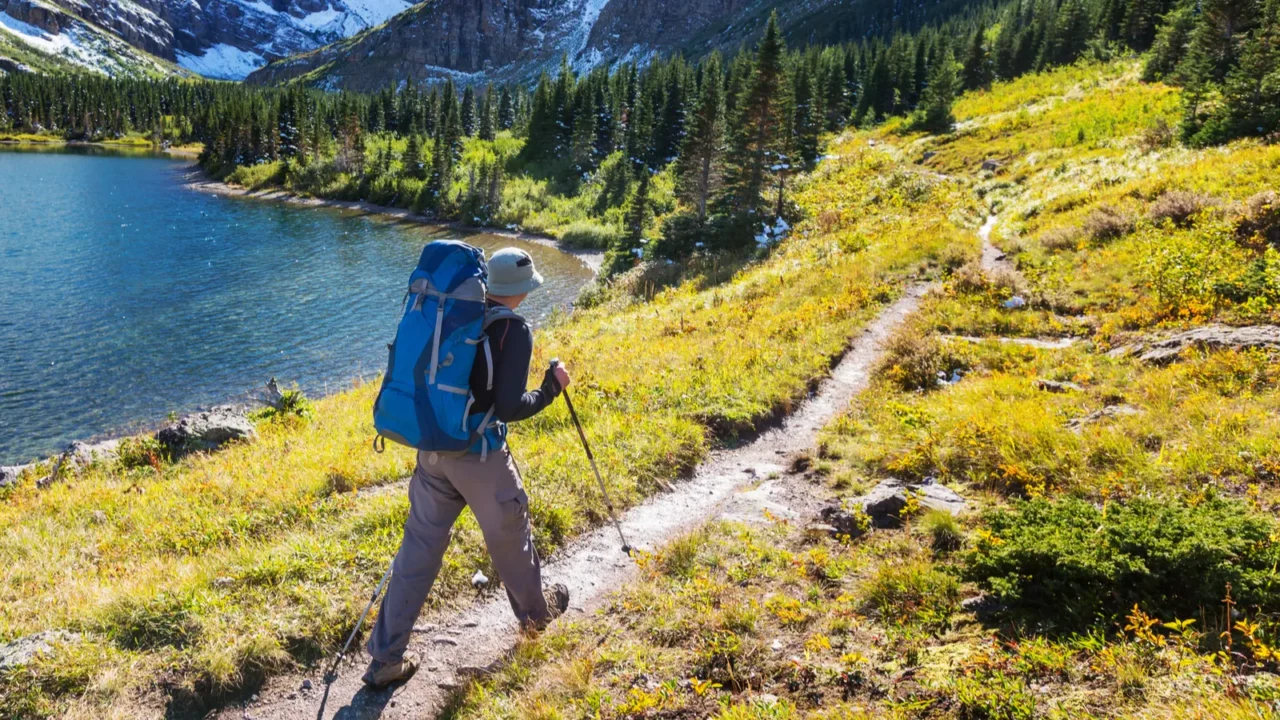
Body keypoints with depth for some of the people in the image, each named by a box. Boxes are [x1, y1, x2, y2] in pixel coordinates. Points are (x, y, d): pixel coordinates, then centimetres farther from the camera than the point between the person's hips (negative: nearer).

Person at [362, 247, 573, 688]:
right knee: (508, 535, 18)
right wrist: (552, 388, -6)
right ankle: (535, 611, 42)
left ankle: (386, 657, 16)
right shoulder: (514, 330, -15)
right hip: (479, 455, -6)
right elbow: (508, 409, -20)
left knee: (419, 546, 11)